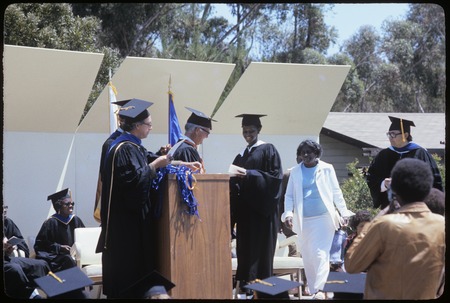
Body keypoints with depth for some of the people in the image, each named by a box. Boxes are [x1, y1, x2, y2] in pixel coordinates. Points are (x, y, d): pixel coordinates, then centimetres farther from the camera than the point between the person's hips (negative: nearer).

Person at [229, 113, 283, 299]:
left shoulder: (268, 150, -2)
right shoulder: (241, 156, 18)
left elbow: (275, 177, -11)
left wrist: (249, 175, -19)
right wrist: (236, 178, -5)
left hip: (261, 209, -6)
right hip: (244, 208, 6)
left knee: (260, 250, -7)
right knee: (245, 249, 4)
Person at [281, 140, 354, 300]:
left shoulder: (327, 168, 2)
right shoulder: (295, 172, 6)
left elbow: (336, 192, 4)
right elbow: (289, 195, 5)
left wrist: (345, 213, 0)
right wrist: (288, 213, -11)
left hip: (323, 217, -3)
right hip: (303, 219, 3)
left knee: (320, 253, -12)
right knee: (307, 256, 7)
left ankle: (320, 289, -16)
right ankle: (313, 290, 15)